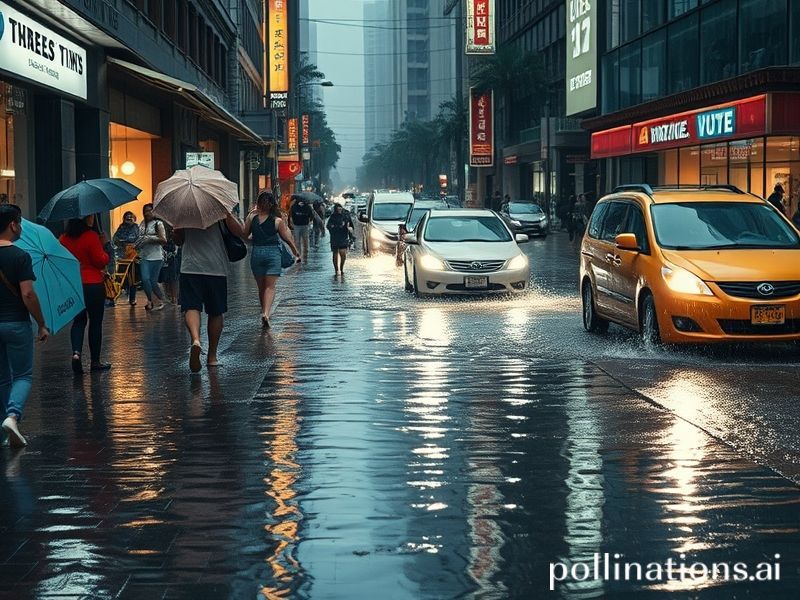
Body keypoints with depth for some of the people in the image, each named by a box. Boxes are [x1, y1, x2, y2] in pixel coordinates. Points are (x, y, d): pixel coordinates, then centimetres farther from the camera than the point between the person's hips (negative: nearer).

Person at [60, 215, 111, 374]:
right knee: (95, 322, 7)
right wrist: (102, 246, 1)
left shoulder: (64, 239, 2)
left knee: (79, 320, 15)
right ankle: (95, 361, 13)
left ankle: (76, 352, -8)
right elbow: (101, 261, -14)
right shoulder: (91, 236, -15)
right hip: (93, 285, -5)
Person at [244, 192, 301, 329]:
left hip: (256, 252, 2)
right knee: (270, 286, -3)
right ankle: (266, 313, -22)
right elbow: (287, 238, 2)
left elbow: (244, 234, 1)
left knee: (261, 287, 15)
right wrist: (296, 251, 17)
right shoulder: (278, 221, -4)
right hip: (273, 252, -2)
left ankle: (265, 312, 24)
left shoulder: (252, 217, -3)